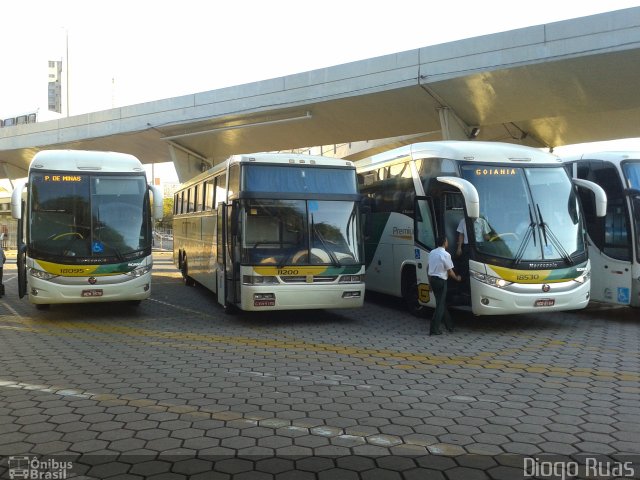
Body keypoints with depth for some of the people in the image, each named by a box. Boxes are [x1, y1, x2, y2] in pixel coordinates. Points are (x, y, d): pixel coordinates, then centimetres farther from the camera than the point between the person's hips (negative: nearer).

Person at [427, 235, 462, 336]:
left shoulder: (432, 253, 8)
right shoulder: (445, 255, -14)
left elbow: (428, 268, 13)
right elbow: (450, 271, -10)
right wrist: (457, 278, 8)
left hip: (432, 279, 8)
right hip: (441, 281, -8)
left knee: (442, 303, 17)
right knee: (440, 305, -3)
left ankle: (449, 325, 27)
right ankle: (434, 329, -6)